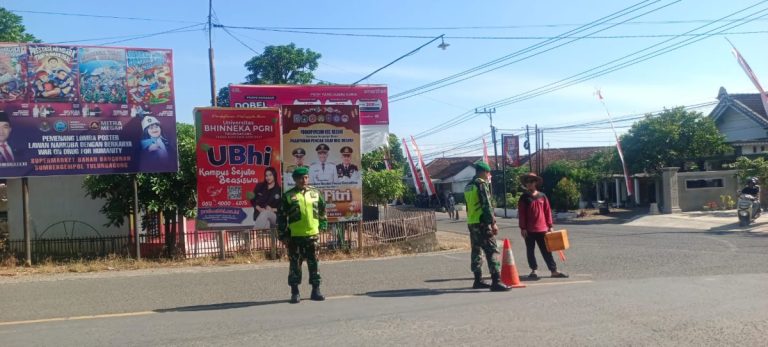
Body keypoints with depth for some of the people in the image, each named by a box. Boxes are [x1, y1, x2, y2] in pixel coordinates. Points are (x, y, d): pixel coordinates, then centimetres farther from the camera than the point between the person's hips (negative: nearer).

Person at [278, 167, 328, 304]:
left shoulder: (315, 193, 7)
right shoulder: (288, 196, -2)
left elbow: (322, 210, 19)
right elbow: (281, 216, 0)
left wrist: (323, 225, 14)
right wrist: (283, 235, -3)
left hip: (312, 234, 2)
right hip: (294, 236, -2)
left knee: (314, 264, 7)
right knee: (295, 265, 3)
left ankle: (316, 291, 17)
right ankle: (295, 293, 12)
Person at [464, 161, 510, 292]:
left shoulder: (468, 186, 16)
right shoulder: (481, 184, -11)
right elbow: (486, 205, -17)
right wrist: (493, 223, -16)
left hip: (471, 223, 9)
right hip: (482, 223, -9)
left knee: (476, 250, 14)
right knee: (492, 251, -9)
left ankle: (478, 280, 20)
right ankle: (495, 282, -13)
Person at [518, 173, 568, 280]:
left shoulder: (542, 196, 6)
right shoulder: (524, 198, -1)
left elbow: (548, 211, 7)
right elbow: (521, 214, -3)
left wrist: (550, 226, 5)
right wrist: (522, 228, -8)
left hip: (542, 229, 2)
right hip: (529, 230, -1)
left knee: (546, 251, 6)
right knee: (530, 251, 6)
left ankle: (554, 271, 9)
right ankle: (533, 270, 16)